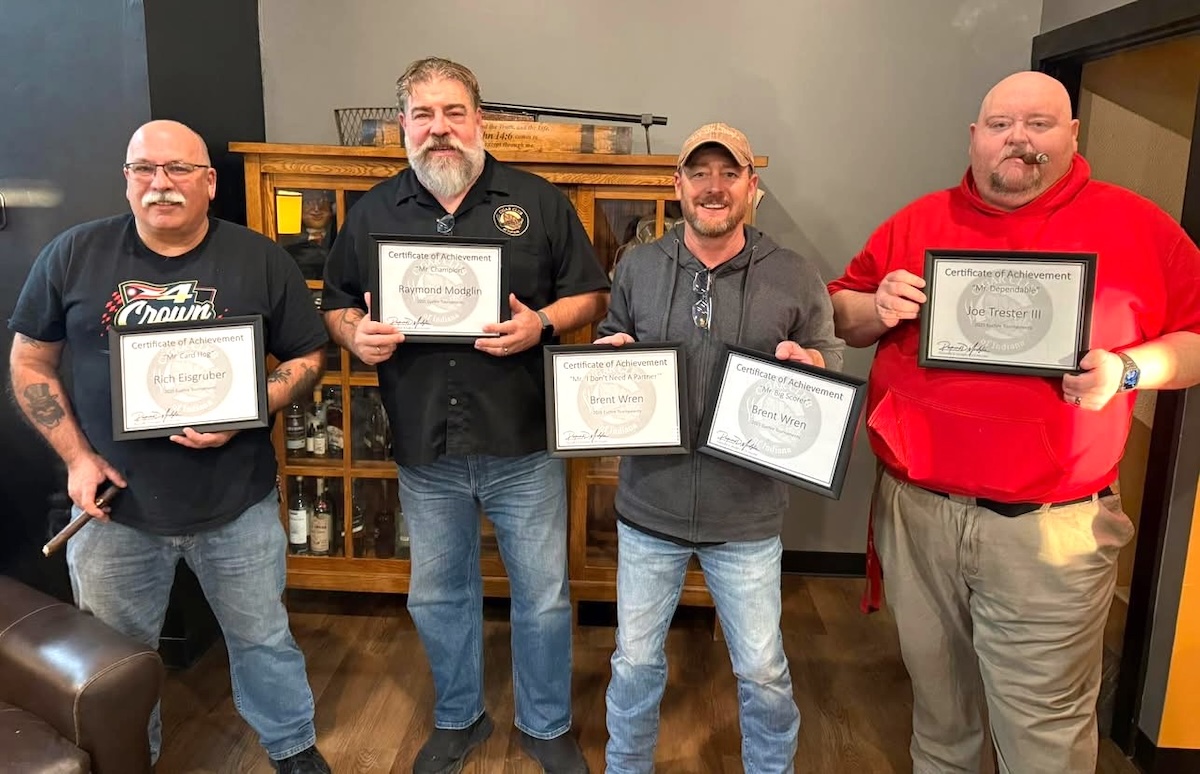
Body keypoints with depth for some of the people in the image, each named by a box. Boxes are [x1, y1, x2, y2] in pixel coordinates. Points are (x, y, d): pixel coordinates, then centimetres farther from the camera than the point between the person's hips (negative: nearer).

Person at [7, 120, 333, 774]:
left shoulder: (260, 260, -4)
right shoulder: (74, 254, -2)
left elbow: (307, 357, 0)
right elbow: (31, 363, 5)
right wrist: (76, 455, -5)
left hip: (238, 505, -1)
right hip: (114, 506, 1)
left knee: (263, 638, 16)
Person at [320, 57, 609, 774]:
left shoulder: (537, 200, 0)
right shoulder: (374, 211, 7)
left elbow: (592, 295, 1)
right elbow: (335, 305, 13)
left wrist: (543, 323, -18)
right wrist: (356, 333, -10)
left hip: (524, 446, -2)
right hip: (426, 451, 3)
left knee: (544, 597, 11)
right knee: (439, 596, 18)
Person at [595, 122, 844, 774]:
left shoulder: (796, 279, -4)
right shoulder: (636, 267, 2)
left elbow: (835, 371, 3)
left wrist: (810, 366, -19)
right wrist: (609, 353, -10)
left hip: (747, 517, -1)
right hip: (649, 507, 2)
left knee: (763, 672, 14)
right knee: (635, 663, 17)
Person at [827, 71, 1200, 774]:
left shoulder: (1136, 227, 0)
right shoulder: (918, 223, 7)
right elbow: (842, 314, 13)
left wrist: (1128, 369, -16)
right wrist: (877, 307, -9)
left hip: (1050, 526, -2)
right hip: (915, 509, 3)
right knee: (938, 702, 22)